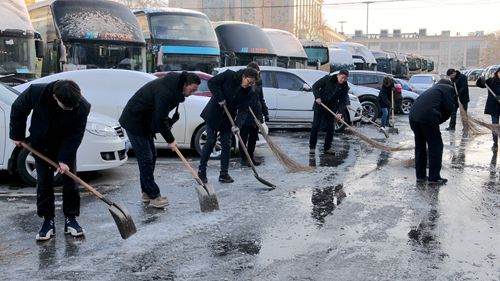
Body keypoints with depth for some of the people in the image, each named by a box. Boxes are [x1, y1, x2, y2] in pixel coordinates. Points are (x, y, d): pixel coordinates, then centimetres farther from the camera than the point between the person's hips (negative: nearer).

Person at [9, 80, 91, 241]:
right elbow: (18, 110, -10)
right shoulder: (36, 92, -31)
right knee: (44, 182, 0)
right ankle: (48, 221, 9)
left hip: (66, 145, 0)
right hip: (41, 144, 0)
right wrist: (17, 135, -3)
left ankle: (71, 219, 9)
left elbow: (75, 135, -20)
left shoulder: (82, 107, -31)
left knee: (70, 181, -2)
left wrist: (64, 159, -25)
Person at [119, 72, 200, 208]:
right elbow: (160, 119, -26)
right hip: (134, 122, -10)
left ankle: (147, 192, 21)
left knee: (151, 156, 12)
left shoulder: (173, 88, 4)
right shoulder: (165, 92, -28)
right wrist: (170, 140, -16)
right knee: (146, 159, -9)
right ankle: (154, 196, -5)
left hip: (145, 122, 10)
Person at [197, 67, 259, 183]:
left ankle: (224, 174, 9)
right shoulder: (229, 75, -16)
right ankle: (201, 171, 7)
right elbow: (212, 82, -14)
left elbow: (243, 110, -11)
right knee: (210, 142, -3)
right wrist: (220, 98, -22)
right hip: (214, 114, -4)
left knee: (226, 145, 1)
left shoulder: (248, 92, -6)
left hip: (228, 119, 4)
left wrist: (237, 125, -25)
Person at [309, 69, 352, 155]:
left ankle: (327, 148, 11)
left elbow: (343, 101, -9)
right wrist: (317, 97, -23)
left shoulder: (345, 87, -6)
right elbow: (315, 86, -8)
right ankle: (312, 147, 3)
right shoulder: (327, 79, -13)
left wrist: (339, 112, -24)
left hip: (331, 108, 3)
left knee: (330, 128, 0)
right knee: (315, 126, -5)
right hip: (319, 105, -3)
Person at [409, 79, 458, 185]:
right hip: (427, 117, -8)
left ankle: (420, 176, 25)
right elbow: (449, 108, -1)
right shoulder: (449, 88, 11)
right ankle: (434, 177, 7)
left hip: (413, 116, 8)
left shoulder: (433, 89, 33)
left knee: (420, 146, 19)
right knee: (436, 146, 4)